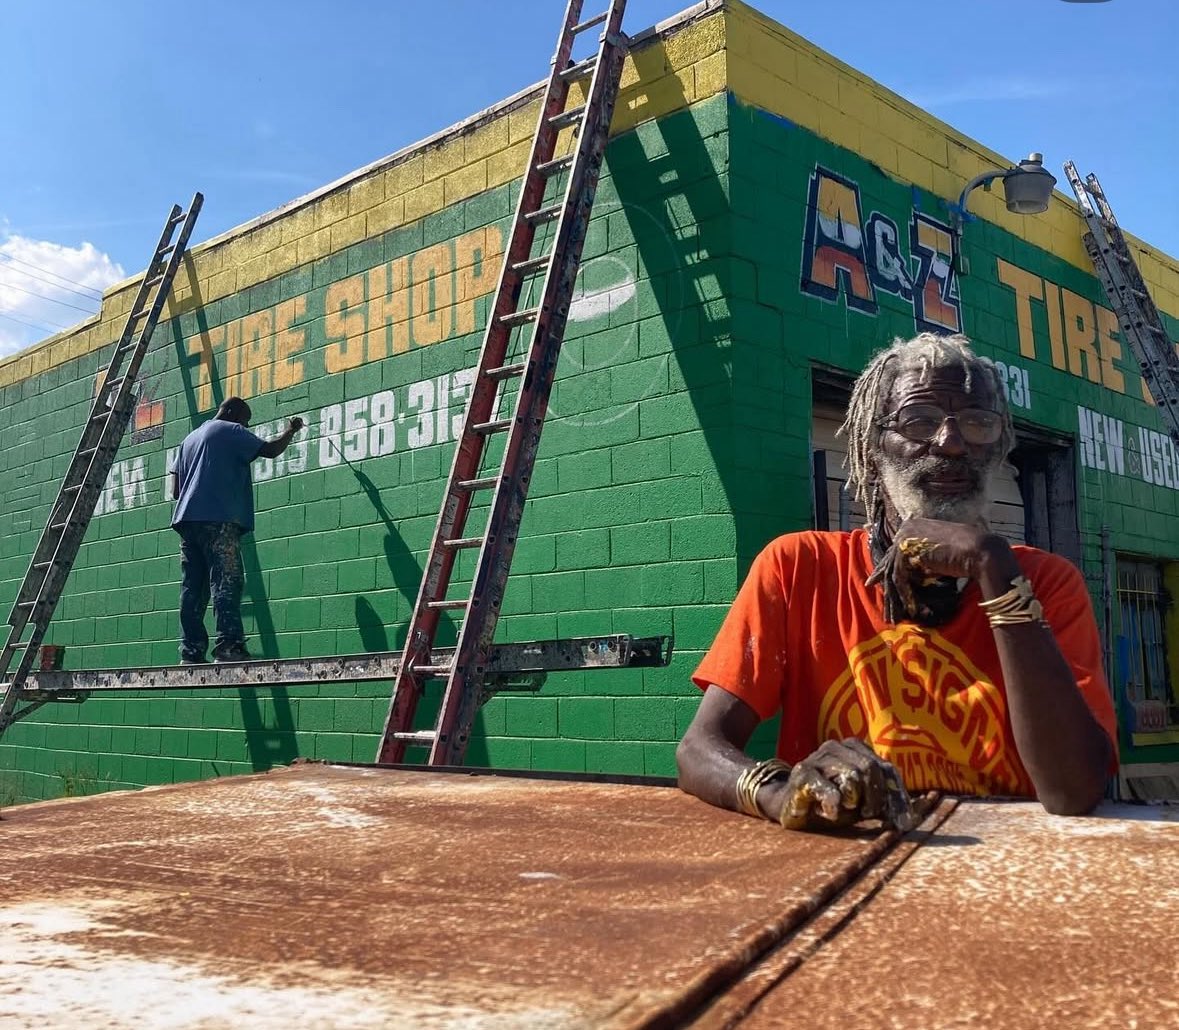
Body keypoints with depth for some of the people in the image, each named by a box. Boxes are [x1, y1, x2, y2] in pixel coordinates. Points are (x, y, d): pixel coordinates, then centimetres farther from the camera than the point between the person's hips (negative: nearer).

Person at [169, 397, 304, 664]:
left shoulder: (190, 439, 27)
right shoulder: (231, 431, 5)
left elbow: (176, 490, 20)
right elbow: (270, 450, -2)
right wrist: (290, 431, 14)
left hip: (187, 518, 8)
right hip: (219, 518, -8)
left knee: (193, 588, 3)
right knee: (227, 582, -13)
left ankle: (191, 652, -2)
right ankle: (229, 646, -22)